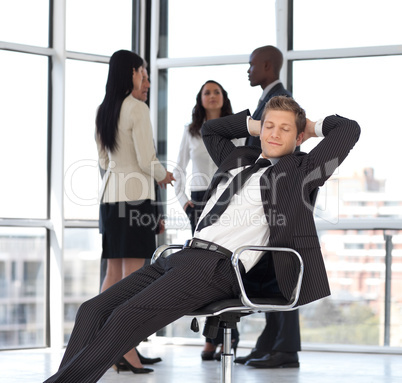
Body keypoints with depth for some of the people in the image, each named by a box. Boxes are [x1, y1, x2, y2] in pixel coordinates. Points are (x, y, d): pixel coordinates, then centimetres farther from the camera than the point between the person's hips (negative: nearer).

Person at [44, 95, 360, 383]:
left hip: (219, 266, -8)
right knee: (93, 310, -10)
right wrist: (255, 125, 36)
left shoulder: (298, 170, 8)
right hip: (185, 254, 8)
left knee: (127, 317, -27)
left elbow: (349, 129, 2)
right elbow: (209, 129, 46)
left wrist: (312, 128, 19)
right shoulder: (238, 161, 28)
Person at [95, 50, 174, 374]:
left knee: (114, 273, 10)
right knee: (133, 274, -7)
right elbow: (147, 161, -14)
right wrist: (163, 175, 7)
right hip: (135, 195, -8)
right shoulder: (137, 108, -11)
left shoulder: (103, 111, 12)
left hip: (111, 193, 8)